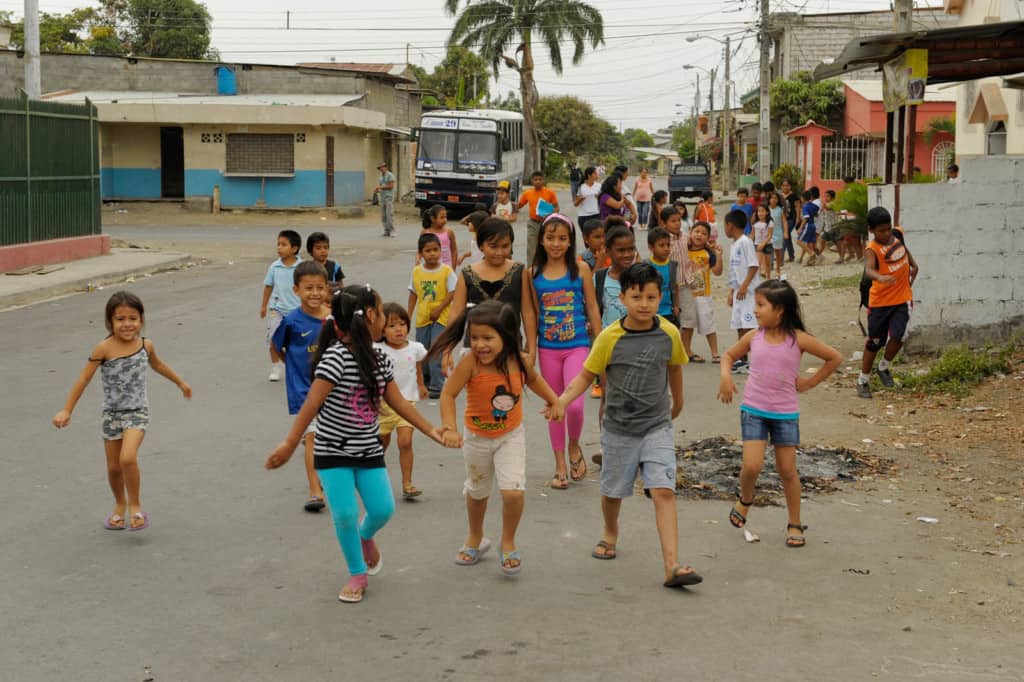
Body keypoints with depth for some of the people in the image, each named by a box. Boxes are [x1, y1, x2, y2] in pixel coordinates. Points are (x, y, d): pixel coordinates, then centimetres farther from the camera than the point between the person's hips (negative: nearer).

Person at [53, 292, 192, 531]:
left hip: (137, 411, -1)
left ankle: (135, 506, -1)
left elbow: (157, 365, 17)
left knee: (128, 458, -21)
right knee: (113, 467, 11)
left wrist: (180, 383, 31)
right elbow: (84, 378, -8)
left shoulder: (145, 345, -5)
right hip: (112, 412, 1)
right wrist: (67, 410, -10)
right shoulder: (104, 348, -14)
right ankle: (120, 504, 38)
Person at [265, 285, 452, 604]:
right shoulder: (336, 357, -21)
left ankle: (366, 536, 32)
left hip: (369, 450, 6)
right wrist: (289, 444, -24)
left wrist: (431, 430, 10)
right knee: (345, 514, -10)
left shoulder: (379, 360, 2)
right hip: (333, 451, -6)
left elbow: (399, 402, 10)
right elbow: (311, 405, -22)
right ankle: (357, 574, 13)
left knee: (383, 508, -4)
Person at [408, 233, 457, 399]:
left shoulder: (446, 271, -11)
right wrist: (409, 315, 7)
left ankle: (437, 386, -4)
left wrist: (438, 310, -17)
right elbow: (413, 294, 8)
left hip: (441, 317, -5)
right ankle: (425, 382, 35)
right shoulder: (417, 272, 1)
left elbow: (452, 292, -11)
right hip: (422, 318, 5)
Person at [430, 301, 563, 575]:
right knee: (477, 491, 21)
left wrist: (554, 401, 2)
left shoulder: (519, 361, -19)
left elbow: (533, 379, 5)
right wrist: (450, 428, -37)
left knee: (514, 491, -16)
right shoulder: (470, 363, -29)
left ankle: (508, 543, 12)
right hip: (477, 437, 0)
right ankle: (475, 539, 49)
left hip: (511, 435, 0)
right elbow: (448, 394, -25)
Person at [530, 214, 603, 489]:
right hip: (548, 349, 2)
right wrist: (530, 350, 7)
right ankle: (560, 465, 21)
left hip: (577, 346, -2)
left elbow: (592, 307, 3)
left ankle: (574, 446, 14)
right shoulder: (535, 273, 2)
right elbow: (533, 314, 8)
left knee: (575, 405, -15)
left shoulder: (580, 269, -3)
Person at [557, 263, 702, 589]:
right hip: (619, 430, 0)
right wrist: (562, 399, -22)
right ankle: (610, 532, 49)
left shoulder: (669, 333, -6)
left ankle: (672, 566, -17)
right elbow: (586, 376, -6)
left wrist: (677, 401, 28)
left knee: (664, 491, -14)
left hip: (657, 427, 0)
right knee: (613, 491, 16)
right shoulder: (610, 337, -13)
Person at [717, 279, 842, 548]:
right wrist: (725, 375, -4)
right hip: (753, 411, 1)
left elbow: (834, 357, 0)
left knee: (787, 470, 5)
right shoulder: (753, 337, -2)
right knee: (752, 466, -11)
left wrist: (809, 383, -1)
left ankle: (795, 525, 20)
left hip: (786, 413, -1)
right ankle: (745, 498, 22)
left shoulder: (798, 339, -10)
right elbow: (729, 355, 16)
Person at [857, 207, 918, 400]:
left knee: (898, 335, -15)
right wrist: (880, 277, -60)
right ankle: (863, 380, 24)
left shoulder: (897, 235, -1)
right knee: (874, 342, 7)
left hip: (902, 299, 3)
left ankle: (884, 368, 12)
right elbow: (868, 270, -40)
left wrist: (913, 264, 18)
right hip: (880, 301, -3)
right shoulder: (872, 249, -19)